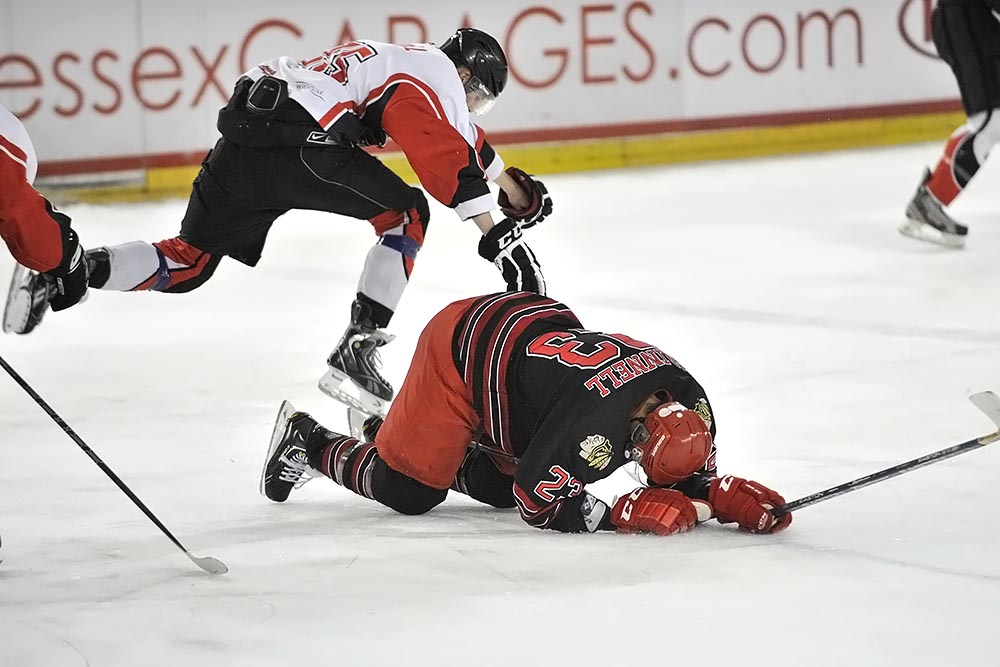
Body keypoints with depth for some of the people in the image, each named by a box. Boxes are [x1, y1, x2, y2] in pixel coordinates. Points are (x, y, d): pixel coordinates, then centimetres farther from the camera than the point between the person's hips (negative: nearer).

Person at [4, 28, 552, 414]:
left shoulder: (400, 60, 36)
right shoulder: (437, 73, 7)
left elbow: (460, 135, 50)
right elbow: (451, 163, -7)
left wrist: (510, 183, 60)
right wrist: (498, 238, -6)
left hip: (242, 137, 8)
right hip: (298, 137, -8)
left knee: (188, 262, 10)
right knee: (405, 214, 8)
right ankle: (355, 354, -1)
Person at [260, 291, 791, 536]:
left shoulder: (688, 400, -15)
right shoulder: (594, 419, -38)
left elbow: (688, 477, 1)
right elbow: (542, 506, -29)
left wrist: (731, 496, -19)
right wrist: (629, 514, -32)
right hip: (461, 346, -8)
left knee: (501, 488, 12)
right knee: (407, 490, -3)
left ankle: (397, 432, 30)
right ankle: (310, 445, 19)